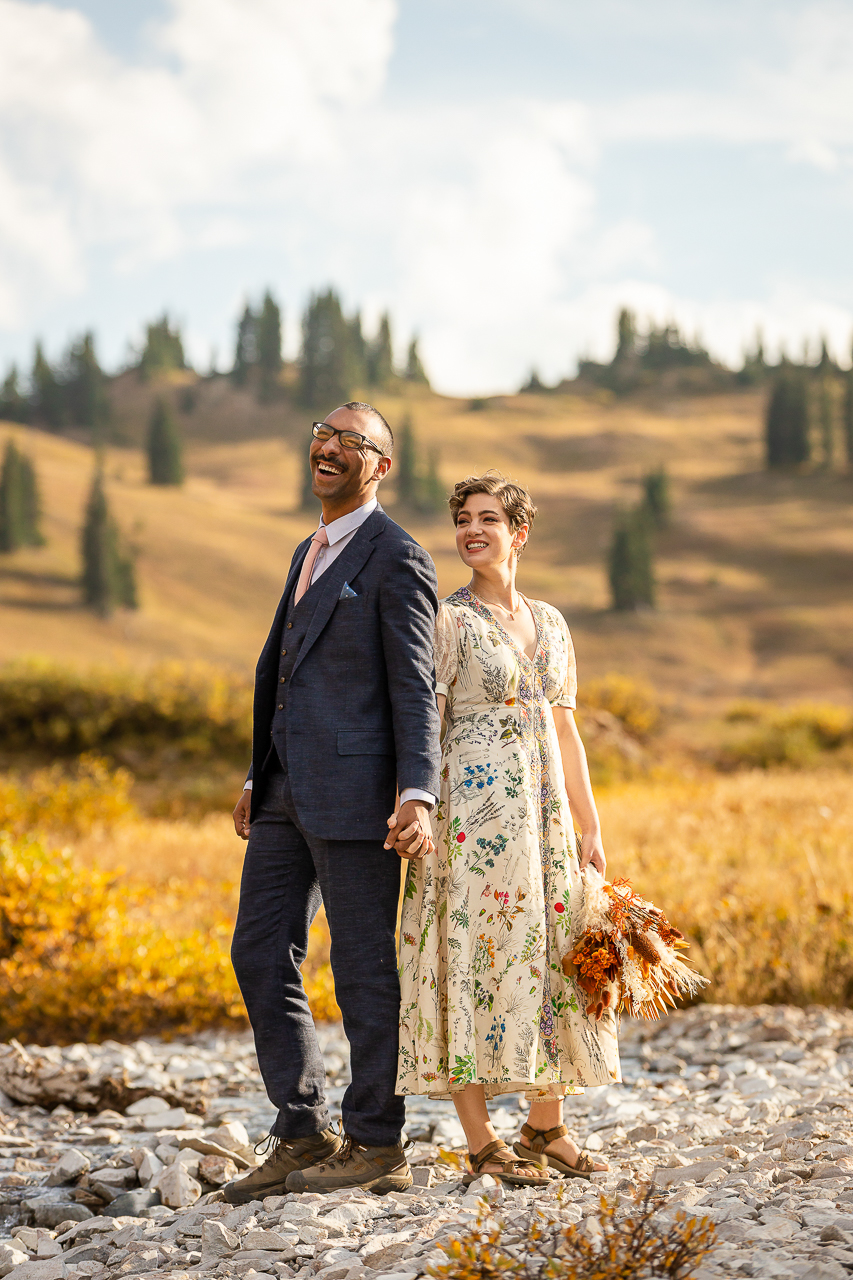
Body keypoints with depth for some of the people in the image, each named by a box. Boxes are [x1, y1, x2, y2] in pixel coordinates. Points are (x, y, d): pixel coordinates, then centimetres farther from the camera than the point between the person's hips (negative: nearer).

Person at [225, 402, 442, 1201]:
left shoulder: (397, 558, -6)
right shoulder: (309, 553, 21)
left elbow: (415, 688, -12)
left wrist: (418, 796, -22)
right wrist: (257, 778, 22)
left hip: (354, 790, -9)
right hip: (288, 794, 9)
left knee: (364, 970, -1)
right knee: (260, 957, 7)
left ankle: (376, 1148, 11)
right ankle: (303, 1137, 16)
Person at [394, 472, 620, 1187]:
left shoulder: (550, 624, 14)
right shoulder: (447, 620, -4)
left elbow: (565, 732, 16)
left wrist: (591, 829, 13)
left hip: (545, 813, 6)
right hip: (475, 811, -6)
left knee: (554, 958, 8)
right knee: (481, 957, -5)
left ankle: (547, 1128, 19)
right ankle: (483, 1142, 1)